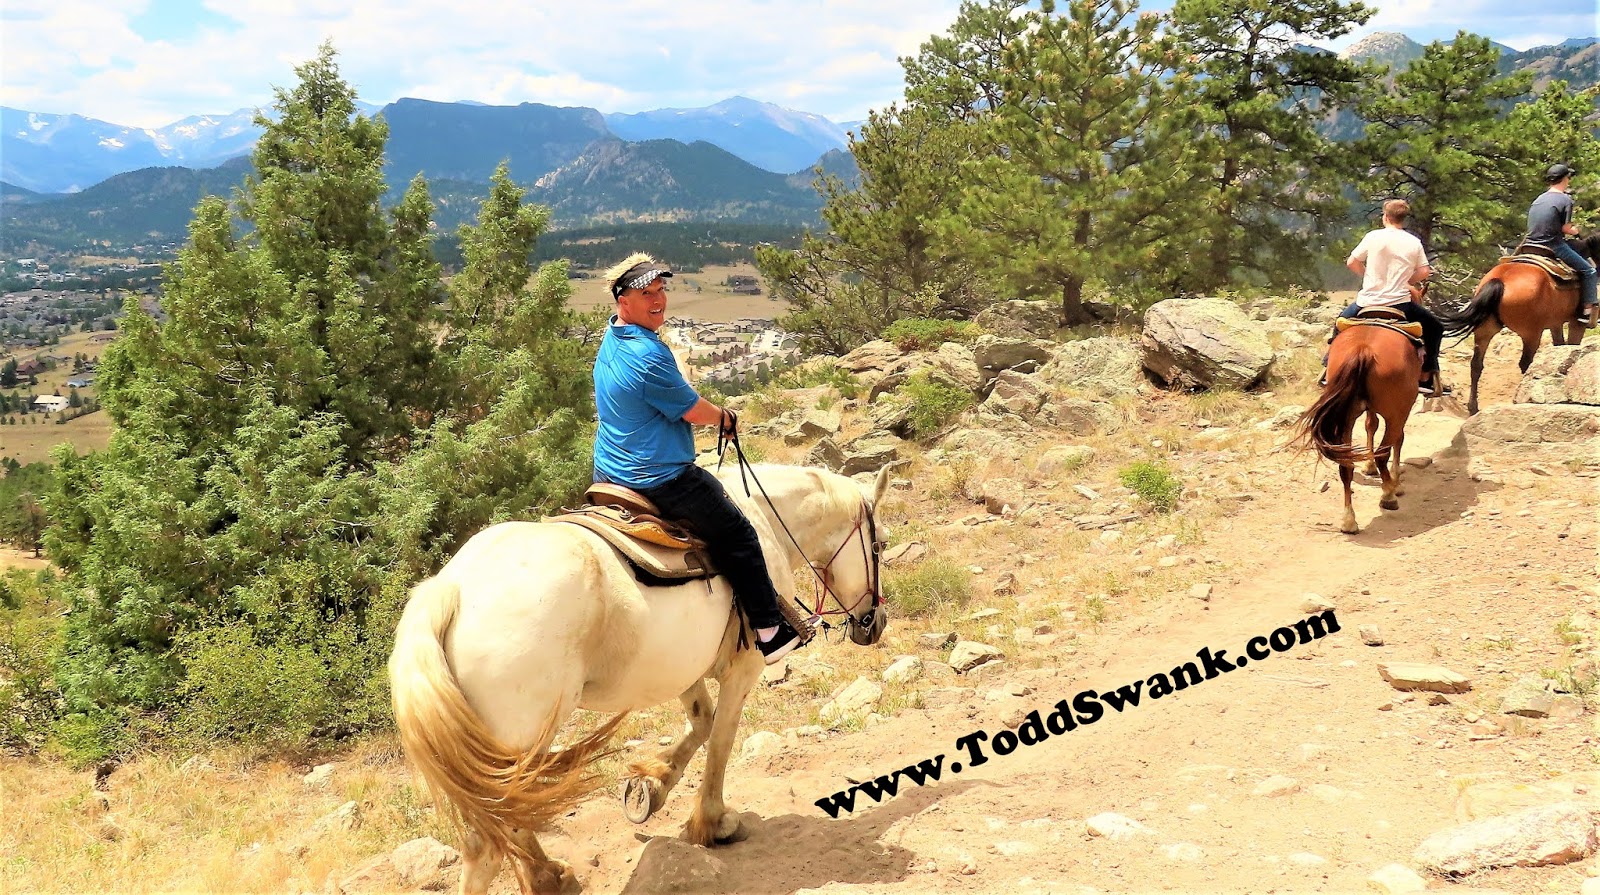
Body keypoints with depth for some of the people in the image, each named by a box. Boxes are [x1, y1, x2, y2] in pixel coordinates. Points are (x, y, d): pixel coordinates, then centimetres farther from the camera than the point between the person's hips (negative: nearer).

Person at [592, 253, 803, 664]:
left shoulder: (611, 338, 7)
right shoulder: (649, 355, -25)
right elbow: (693, 410, -14)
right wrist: (725, 418, 7)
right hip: (660, 480, -10)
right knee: (738, 536, 5)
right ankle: (768, 630, 15)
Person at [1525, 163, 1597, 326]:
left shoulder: (1538, 199, 13)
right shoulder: (1566, 199, -8)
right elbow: (1566, 229, -10)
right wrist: (1574, 230, 11)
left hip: (1531, 246, 7)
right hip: (1553, 246, -7)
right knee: (1588, 271, 5)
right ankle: (1586, 311, -1)